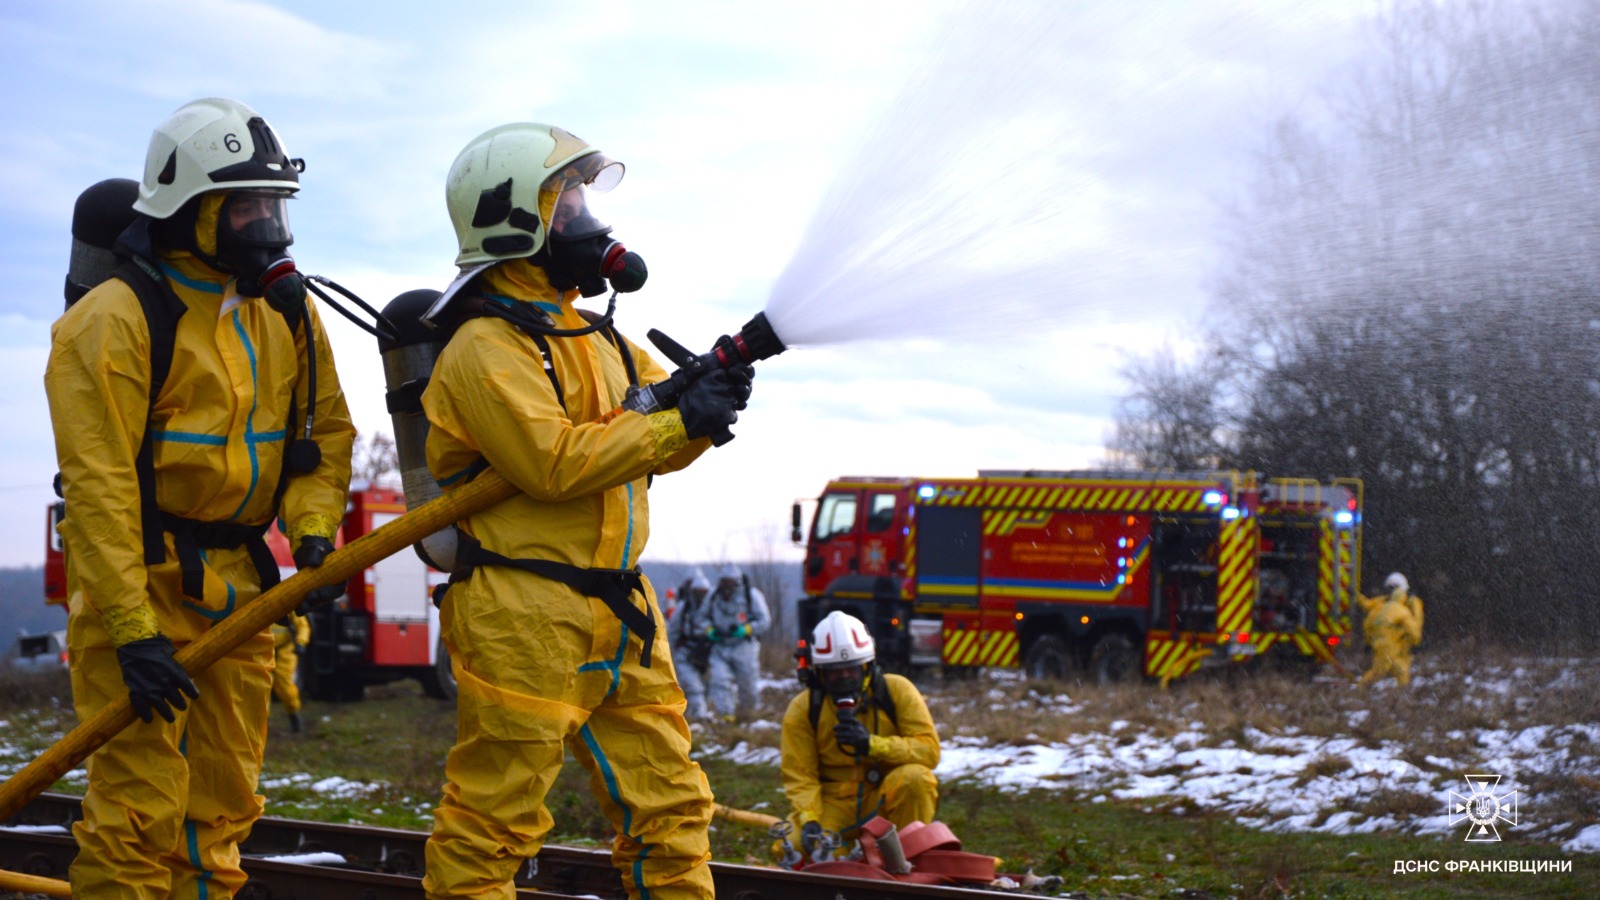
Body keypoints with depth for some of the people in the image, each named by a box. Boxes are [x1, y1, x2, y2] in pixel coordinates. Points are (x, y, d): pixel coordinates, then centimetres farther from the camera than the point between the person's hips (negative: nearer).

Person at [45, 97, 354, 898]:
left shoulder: (288, 313, 8)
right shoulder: (118, 319, -15)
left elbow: (326, 433, 16)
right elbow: (98, 485, -19)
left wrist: (313, 530, -4)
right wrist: (132, 629, -23)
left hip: (237, 583, 7)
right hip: (140, 581, -7)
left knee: (221, 803, 14)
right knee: (140, 806, -8)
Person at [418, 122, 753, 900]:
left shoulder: (591, 333, 18)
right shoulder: (487, 348, -10)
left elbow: (660, 444, 17)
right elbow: (552, 461, -22)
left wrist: (708, 399, -5)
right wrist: (677, 422, -20)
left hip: (617, 612, 9)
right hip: (522, 612, -9)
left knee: (667, 805, 11)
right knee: (493, 815, -3)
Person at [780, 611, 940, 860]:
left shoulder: (897, 690, -4)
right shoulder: (802, 709, -3)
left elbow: (929, 750, -11)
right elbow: (800, 777, -4)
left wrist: (872, 744, -25)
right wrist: (809, 820, -24)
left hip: (886, 800, -1)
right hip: (834, 806, 1)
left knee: (915, 777, -32)